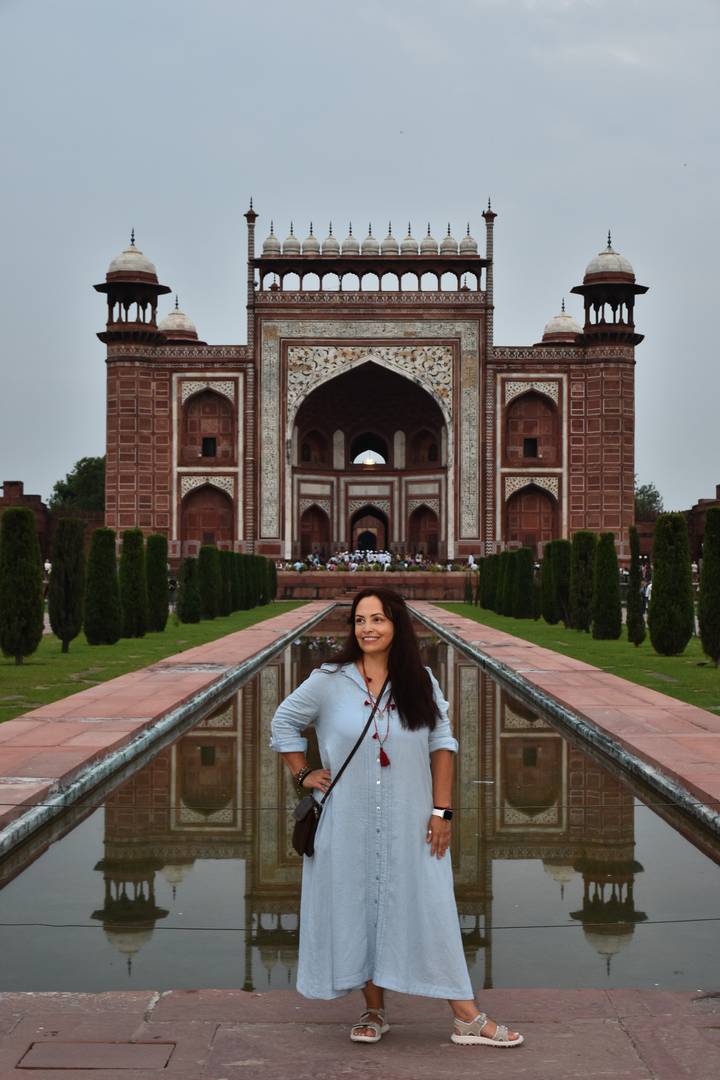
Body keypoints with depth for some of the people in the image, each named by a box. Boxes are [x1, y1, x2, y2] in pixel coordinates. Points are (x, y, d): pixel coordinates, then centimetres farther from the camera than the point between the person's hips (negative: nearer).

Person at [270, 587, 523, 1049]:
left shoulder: (420, 682, 1)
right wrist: (303, 775, 3)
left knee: (430, 911, 1)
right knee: (359, 910, 7)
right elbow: (285, 722, 11)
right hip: (349, 824, 0)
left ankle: (467, 1018, 7)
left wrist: (441, 810, -4)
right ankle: (375, 1012, 21)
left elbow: (442, 744, 2)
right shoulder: (329, 682, -2)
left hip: (409, 822, 0)